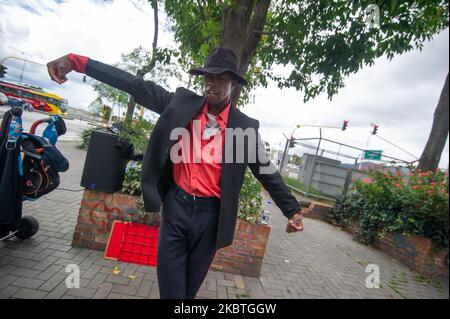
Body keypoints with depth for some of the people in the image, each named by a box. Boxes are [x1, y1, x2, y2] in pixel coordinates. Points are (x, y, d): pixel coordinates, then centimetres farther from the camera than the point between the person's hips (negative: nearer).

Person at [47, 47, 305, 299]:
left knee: (190, 286, 19)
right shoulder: (182, 102, -1)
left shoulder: (246, 126, -3)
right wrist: (76, 61, -4)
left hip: (210, 214, 0)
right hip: (176, 206, 1)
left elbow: (267, 171, 4)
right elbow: (137, 86, -1)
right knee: (170, 285, 11)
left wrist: (293, 210, 6)